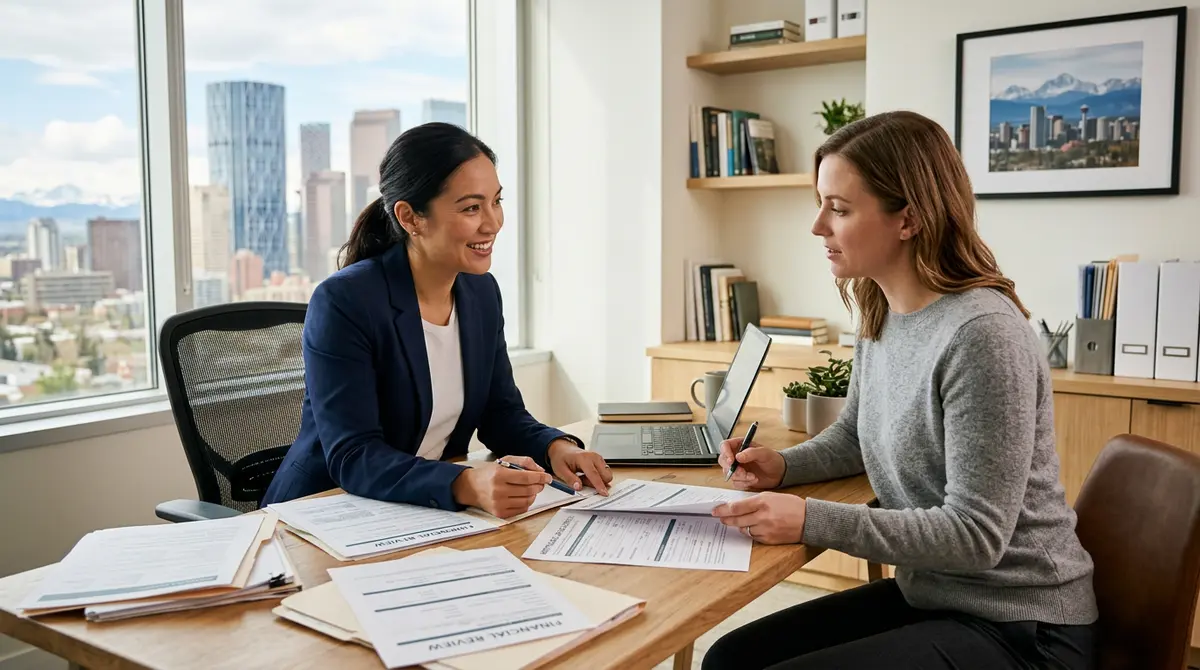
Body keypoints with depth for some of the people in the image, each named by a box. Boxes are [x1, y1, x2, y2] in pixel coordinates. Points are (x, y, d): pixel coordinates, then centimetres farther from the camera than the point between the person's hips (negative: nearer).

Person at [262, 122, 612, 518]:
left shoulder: (482, 292, 3)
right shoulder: (342, 303, -17)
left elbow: (502, 413, 8)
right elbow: (352, 458, -23)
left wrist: (555, 447, -13)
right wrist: (467, 485, -38)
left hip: (430, 512, 6)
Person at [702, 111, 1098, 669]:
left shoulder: (981, 333, -25)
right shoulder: (880, 316, 2)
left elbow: (976, 534, -24)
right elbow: (855, 436, 19)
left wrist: (812, 520, -29)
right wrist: (783, 466, -1)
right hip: (926, 595, 8)